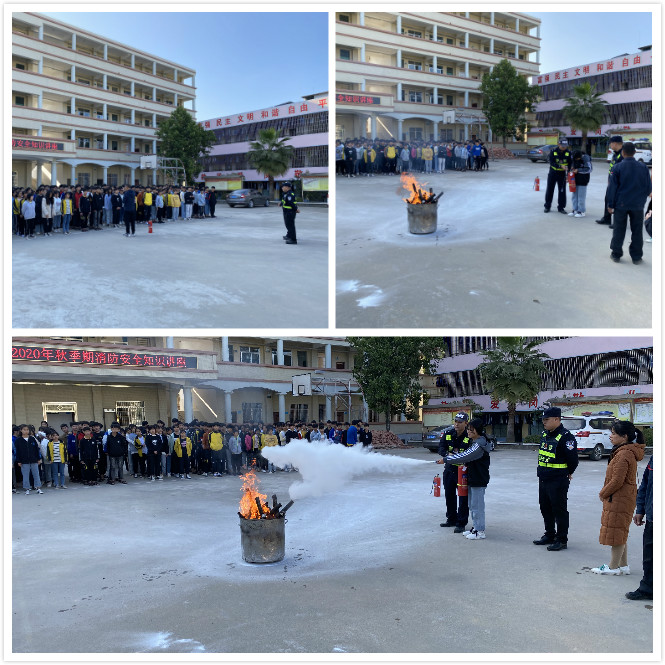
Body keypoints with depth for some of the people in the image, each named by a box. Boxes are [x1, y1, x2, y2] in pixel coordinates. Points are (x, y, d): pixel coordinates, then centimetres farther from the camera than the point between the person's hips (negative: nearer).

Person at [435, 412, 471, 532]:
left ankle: (461, 523, 8)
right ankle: (451, 519, 32)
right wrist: (448, 454, -26)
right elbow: (441, 448, -2)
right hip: (449, 469, 5)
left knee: (463, 497, -1)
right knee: (449, 495, 16)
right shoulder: (447, 433, 0)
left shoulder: (469, 437, -15)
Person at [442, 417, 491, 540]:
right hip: (472, 479, 10)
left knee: (477, 506, -3)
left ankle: (480, 531, 5)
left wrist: (446, 459, -22)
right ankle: (475, 527, 27)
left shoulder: (479, 445, -21)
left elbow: (465, 456, -25)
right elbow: (467, 457, 18)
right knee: (472, 505, 17)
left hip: (479, 480, -10)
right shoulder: (475, 442, 11)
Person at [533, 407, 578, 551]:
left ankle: (562, 540, 9)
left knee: (559, 510, -1)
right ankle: (549, 535, 31)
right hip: (543, 479, 9)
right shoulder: (545, 435, 9)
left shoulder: (565, 437, -18)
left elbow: (573, 459, -17)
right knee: (545, 509, 18)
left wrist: (568, 473, -2)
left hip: (558, 481, -9)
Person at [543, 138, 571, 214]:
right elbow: (551, 162, -21)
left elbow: (570, 164, -3)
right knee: (549, 190, 7)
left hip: (562, 174, 1)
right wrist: (560, 166, -35)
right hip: (553, 173, -1)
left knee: (562, 191, 2)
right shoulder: (553, 151, -13)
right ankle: (547, 206, 20)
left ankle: (561, 207, 12)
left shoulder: (568, 153, -8)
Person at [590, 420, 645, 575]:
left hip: (620, 500, -10)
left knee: (616, 532, 0)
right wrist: (605, 493, 12)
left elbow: (617, 481, -23)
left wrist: (603, 493, -9)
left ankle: (614, 567, 9)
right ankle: (623, 565, 25)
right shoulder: (627, 451, 12)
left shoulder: (624, 455, -22)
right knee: (620, 533, 17)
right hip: (623, 498, 10)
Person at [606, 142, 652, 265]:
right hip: (638, 206, 1)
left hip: (621, 204, -1)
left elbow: (612, 187, -7)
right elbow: (648, 187, 5)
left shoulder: (618, 167, -9)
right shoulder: (643, 167, -3)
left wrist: (610, 204, 1)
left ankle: (616, 255, 15)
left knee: (619, 230, 10)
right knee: (637, 231, 9)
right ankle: (636, 257, 13)